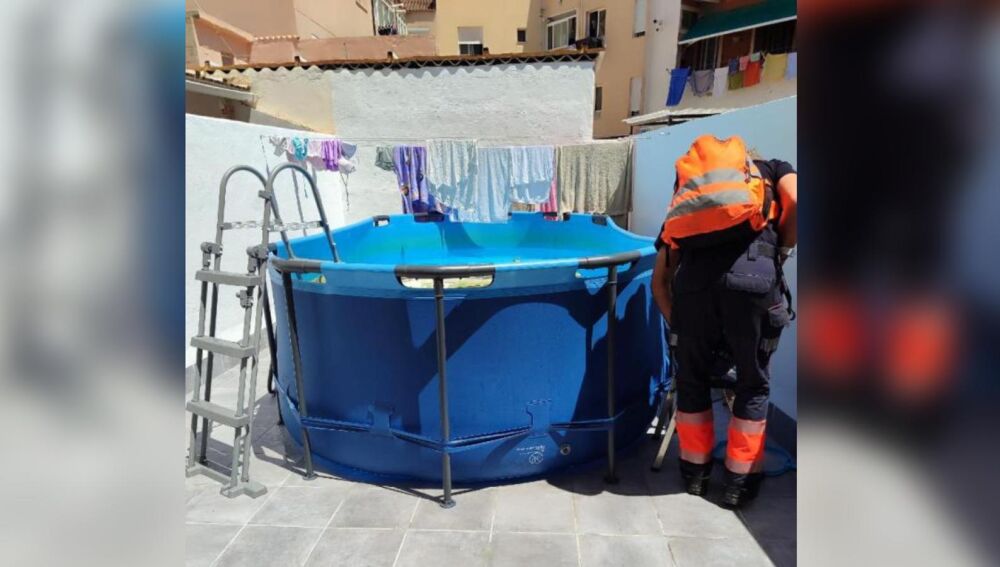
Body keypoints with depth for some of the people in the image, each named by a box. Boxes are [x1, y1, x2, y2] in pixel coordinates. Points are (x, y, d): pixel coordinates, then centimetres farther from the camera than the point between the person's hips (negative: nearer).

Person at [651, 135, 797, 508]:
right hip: (753, 277, -2)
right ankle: (739, 481, 29)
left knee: (692, 380, 23)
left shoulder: (686, 190, 35)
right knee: (753, 383, 19)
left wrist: (676, 327, 32)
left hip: (693, 280, 2)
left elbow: (659, 280, 26)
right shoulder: (772, 169, 31)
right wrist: (782, 250, 19)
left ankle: (695, 471, 37)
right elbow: (796, 202, 3)